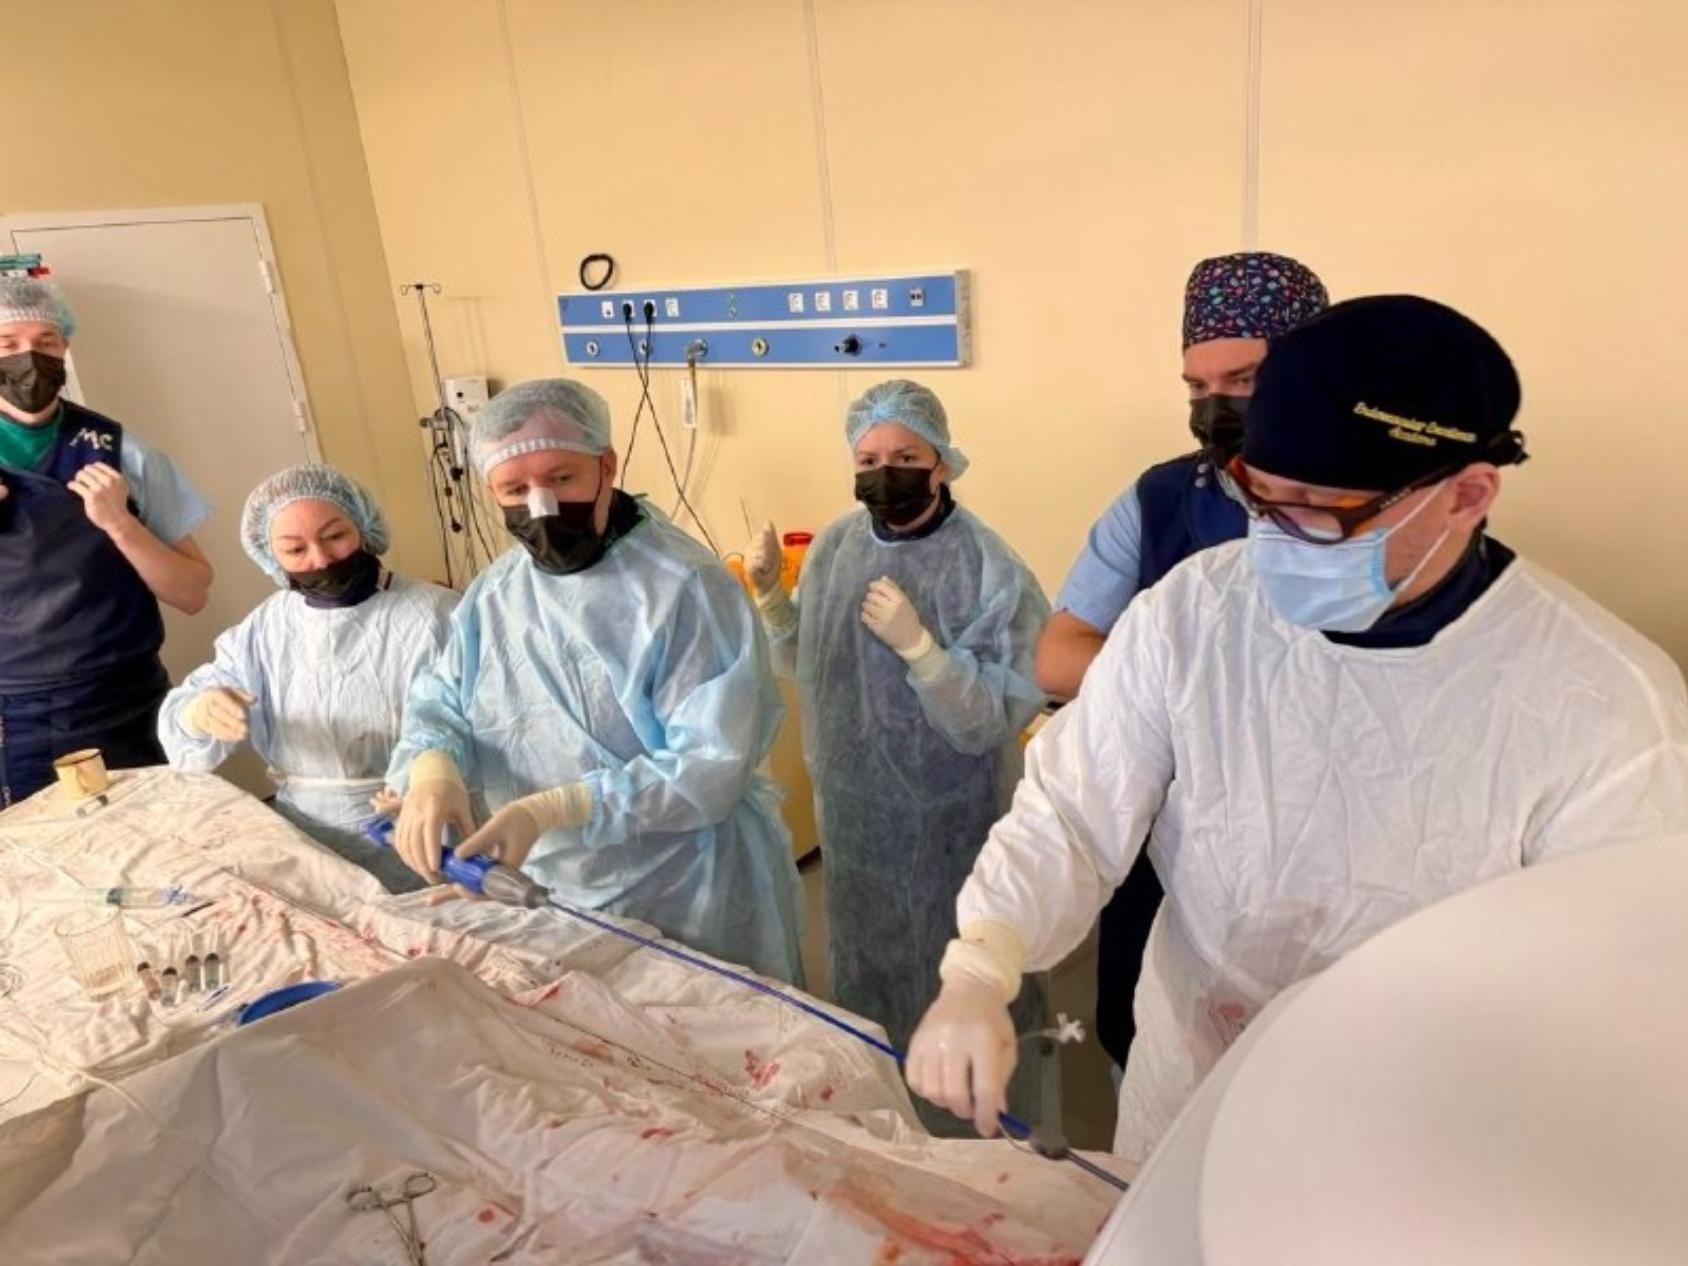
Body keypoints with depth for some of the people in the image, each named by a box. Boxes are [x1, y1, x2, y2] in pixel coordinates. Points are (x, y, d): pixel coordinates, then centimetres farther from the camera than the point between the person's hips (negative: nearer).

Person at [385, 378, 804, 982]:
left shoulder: (687, 588, -20)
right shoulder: (492, 594, 2)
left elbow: (711, 767, -25)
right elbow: (439, 702, 5)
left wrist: (552, 808, -32)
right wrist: (431, 767, -20)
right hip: (552, 896, 6)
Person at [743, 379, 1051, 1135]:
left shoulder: (990, 571, -20)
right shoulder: (835, 547, -3)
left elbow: (990, 723, -23)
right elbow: (808, 667, 8)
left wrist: (917, 643, -35)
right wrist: (769, 593, -7)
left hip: (948, 823, -5)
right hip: (855, 808, 6)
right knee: (868, 960, 25)